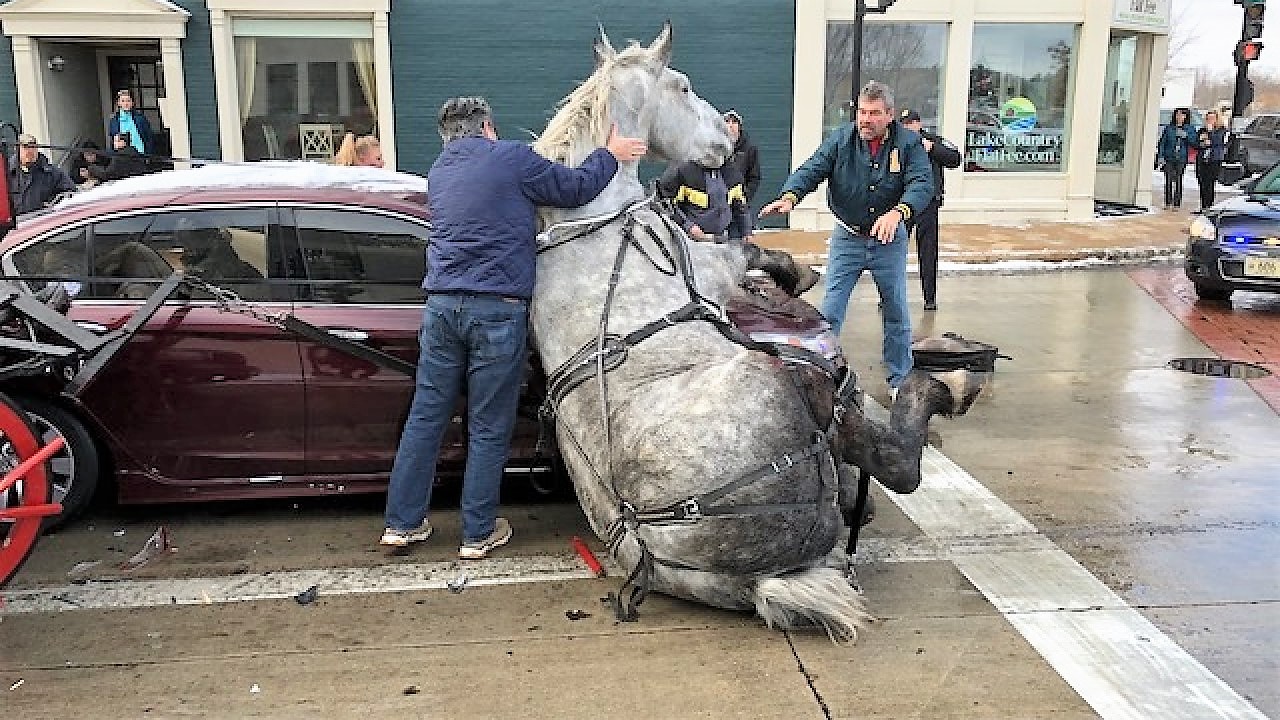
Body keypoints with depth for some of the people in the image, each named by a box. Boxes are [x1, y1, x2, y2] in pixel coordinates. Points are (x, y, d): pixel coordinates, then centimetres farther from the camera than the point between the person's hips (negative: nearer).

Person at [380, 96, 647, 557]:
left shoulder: (438, 172, 18)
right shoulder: (510, 157, -3)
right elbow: (578, 188, 4)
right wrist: (610, 154, 21)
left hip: (440, 305, 6)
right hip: (497, 310, -6)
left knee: (425, 416, 12)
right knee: (489, 430, 5)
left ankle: (402, 523, 19)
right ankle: (478, 534, 15)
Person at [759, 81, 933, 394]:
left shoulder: (909, 143, -7)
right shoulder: (840, 140, -5)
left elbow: (922, 183, -20)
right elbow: (811, 170, -16)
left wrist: (897, 212, -41)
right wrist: (789, 196, -38)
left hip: (890, 241, 0)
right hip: (847, 239, 0)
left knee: (897, 311, 11)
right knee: (830, 311, -3)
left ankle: (900, 379, 27)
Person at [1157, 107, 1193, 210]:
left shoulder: (1189, 129, 8)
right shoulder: (1169, 128, 7)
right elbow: (1162, 142, 8)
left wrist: (1186, 135, -15)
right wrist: (1161, 156, 1)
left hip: (1181, 159, 0)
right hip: (1169, 159, 0)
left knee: (1178, 181, -2)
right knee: (1168, 181, -4)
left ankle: (1177, 204, 3)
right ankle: (1167, 203, 3)